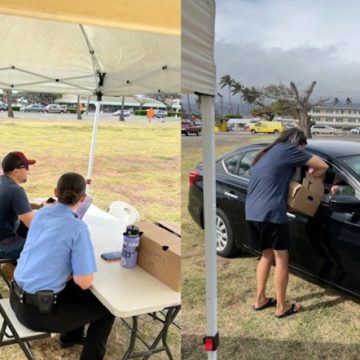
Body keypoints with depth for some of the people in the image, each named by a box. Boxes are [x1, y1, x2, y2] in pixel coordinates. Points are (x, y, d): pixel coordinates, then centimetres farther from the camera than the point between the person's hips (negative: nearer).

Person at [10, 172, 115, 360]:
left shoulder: (41, 213, 1)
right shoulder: (78, 228, -20)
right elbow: (85, 282, -19)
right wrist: (72, 273, 0)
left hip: (17, 297, 8)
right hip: (39, 310, -8)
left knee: (79, 290, 30)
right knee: (107, 307, 11)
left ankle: (71, 335, 50)